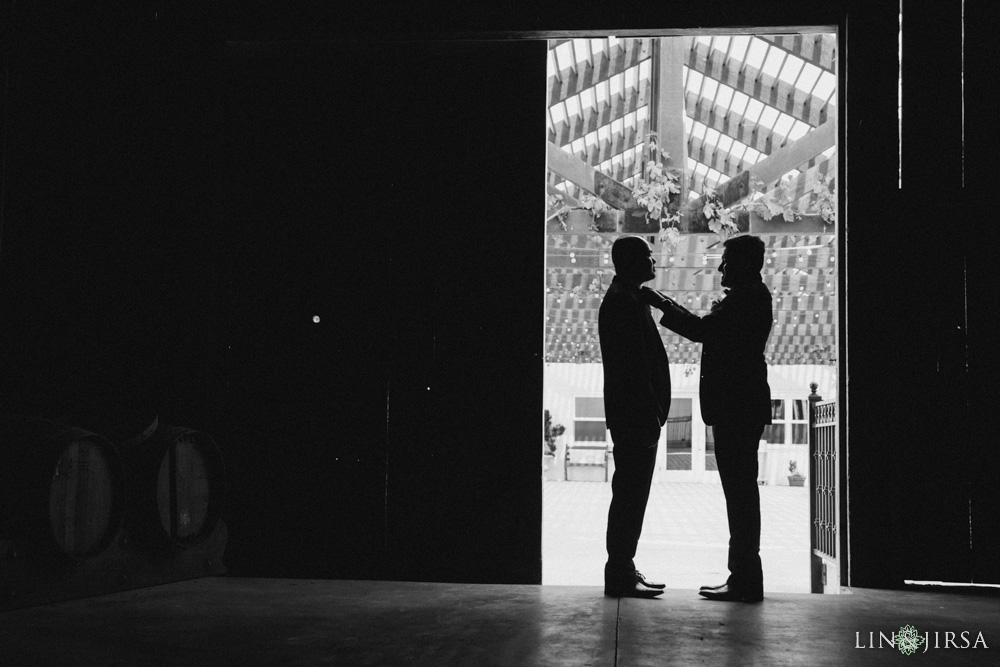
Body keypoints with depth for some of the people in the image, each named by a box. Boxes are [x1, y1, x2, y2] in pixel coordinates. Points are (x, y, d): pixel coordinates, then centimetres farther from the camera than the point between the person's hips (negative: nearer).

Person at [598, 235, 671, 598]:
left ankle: (623, 570, 18)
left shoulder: (624, 299, 19)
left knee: (631, 493, 13)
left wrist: (652, 414, 20)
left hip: (630, 415, 11)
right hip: (635, 415, -11)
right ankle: (621, 575, -3)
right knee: (630, 494, -7)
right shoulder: (625, 303, -14)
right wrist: (649, 417, -21)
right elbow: (634, 366, -20)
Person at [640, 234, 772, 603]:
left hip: (736, 408, -11)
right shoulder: (751, 297, 21)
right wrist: (664, 303, 18)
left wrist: (660, 302, -12)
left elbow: (703, 330, -18)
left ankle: (746, 580, -6)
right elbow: (710, 331, 20)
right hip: (740, 407, 11)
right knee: (741, 491, 11)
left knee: (740, 490, -8)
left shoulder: (748, 297, -11)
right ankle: (743, 576, 16)